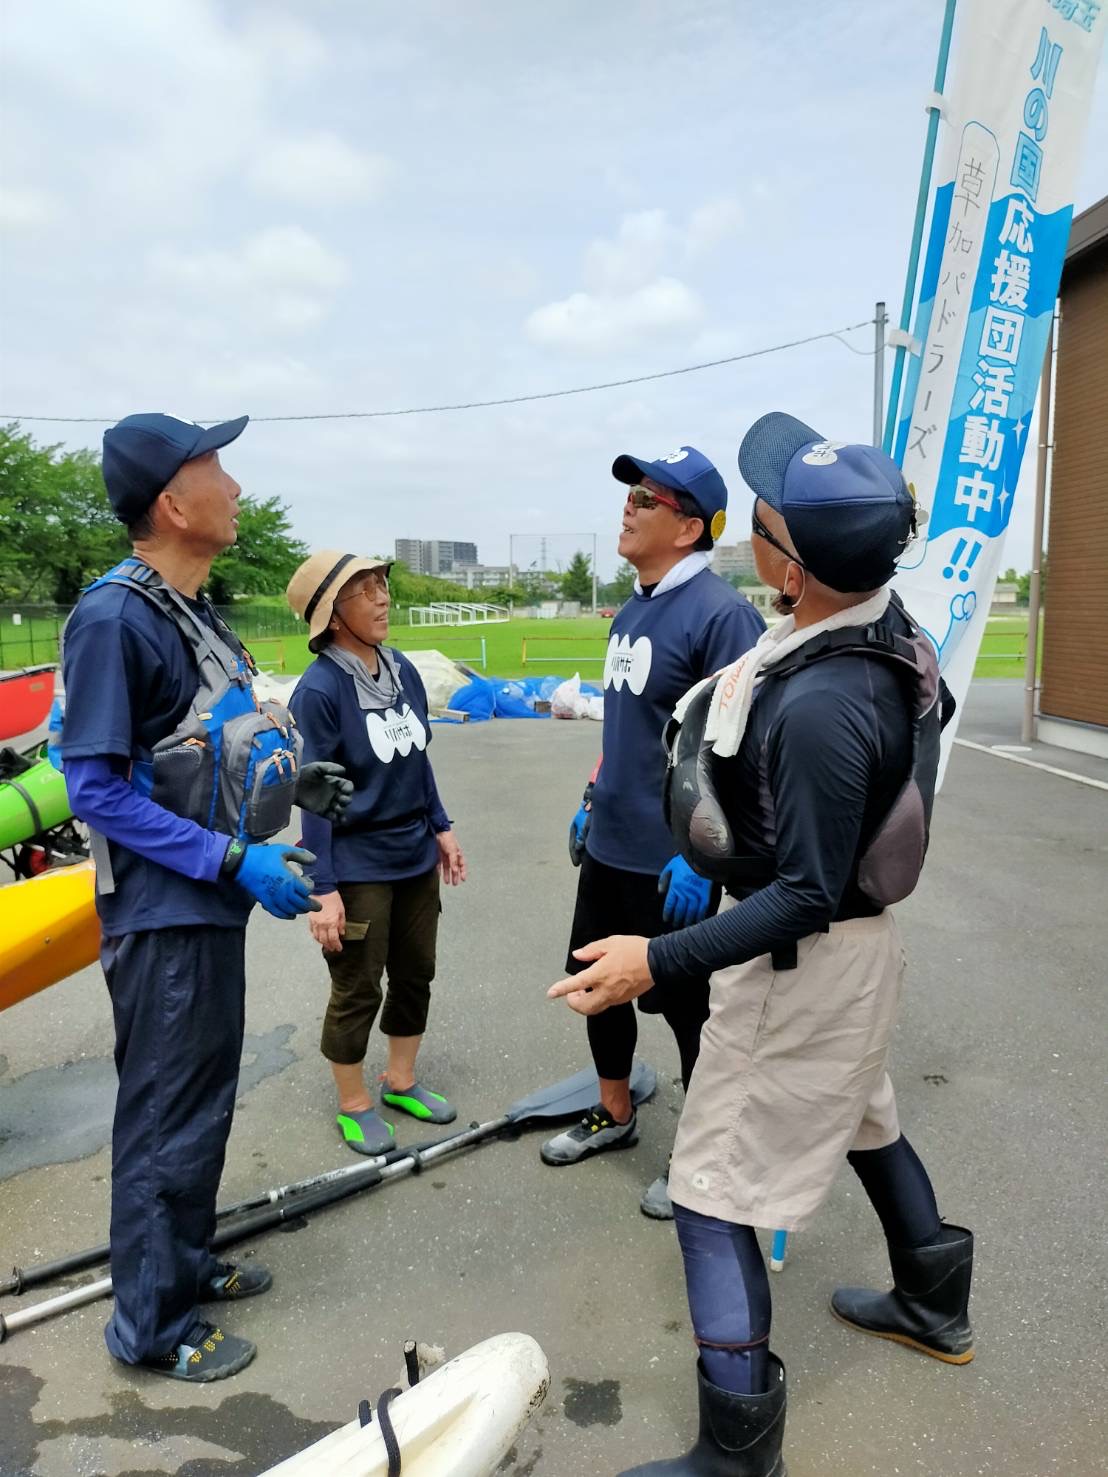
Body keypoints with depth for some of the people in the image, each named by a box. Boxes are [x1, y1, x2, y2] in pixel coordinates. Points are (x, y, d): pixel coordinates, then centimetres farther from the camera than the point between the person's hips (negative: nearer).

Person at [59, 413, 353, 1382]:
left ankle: (185, 1263, 41)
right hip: (165, 914, -9)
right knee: (169, 1118, 6)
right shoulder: (116, 617, -20)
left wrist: (293, 782, 7)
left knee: (206, 1098, 21)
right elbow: (96, 788, -22)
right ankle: (152, 1325, 27)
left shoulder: (192, 609, 8)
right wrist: (235, 860, -24)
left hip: (212, 902, 9)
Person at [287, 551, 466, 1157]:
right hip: (357, 869, -7)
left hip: (417, 858, 7)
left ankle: (401, 1080, 41)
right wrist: (323, 888, -18)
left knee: (415, 974, 20)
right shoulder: (319, 688, -19)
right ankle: (354, 1104, 33)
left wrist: (441, 828, 13)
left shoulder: (403, 670, 0)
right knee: (357, 992, 10)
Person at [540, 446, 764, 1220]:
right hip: (608, 845, 9)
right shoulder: (631, 612, 10)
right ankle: (614, 1114, 43)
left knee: (686, 1006, 8)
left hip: (671, 861, -9)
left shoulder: (721, 613, -19)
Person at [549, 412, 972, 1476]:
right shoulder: (889, 625, -6)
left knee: (712, 1191, 4)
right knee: (862, 1120, 31)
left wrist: (660, 962, -30)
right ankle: (935, 1306, 55)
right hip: (855, 943, 10)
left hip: (803, 963, -10)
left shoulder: (822, 705, -34)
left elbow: (807, 894, -29)